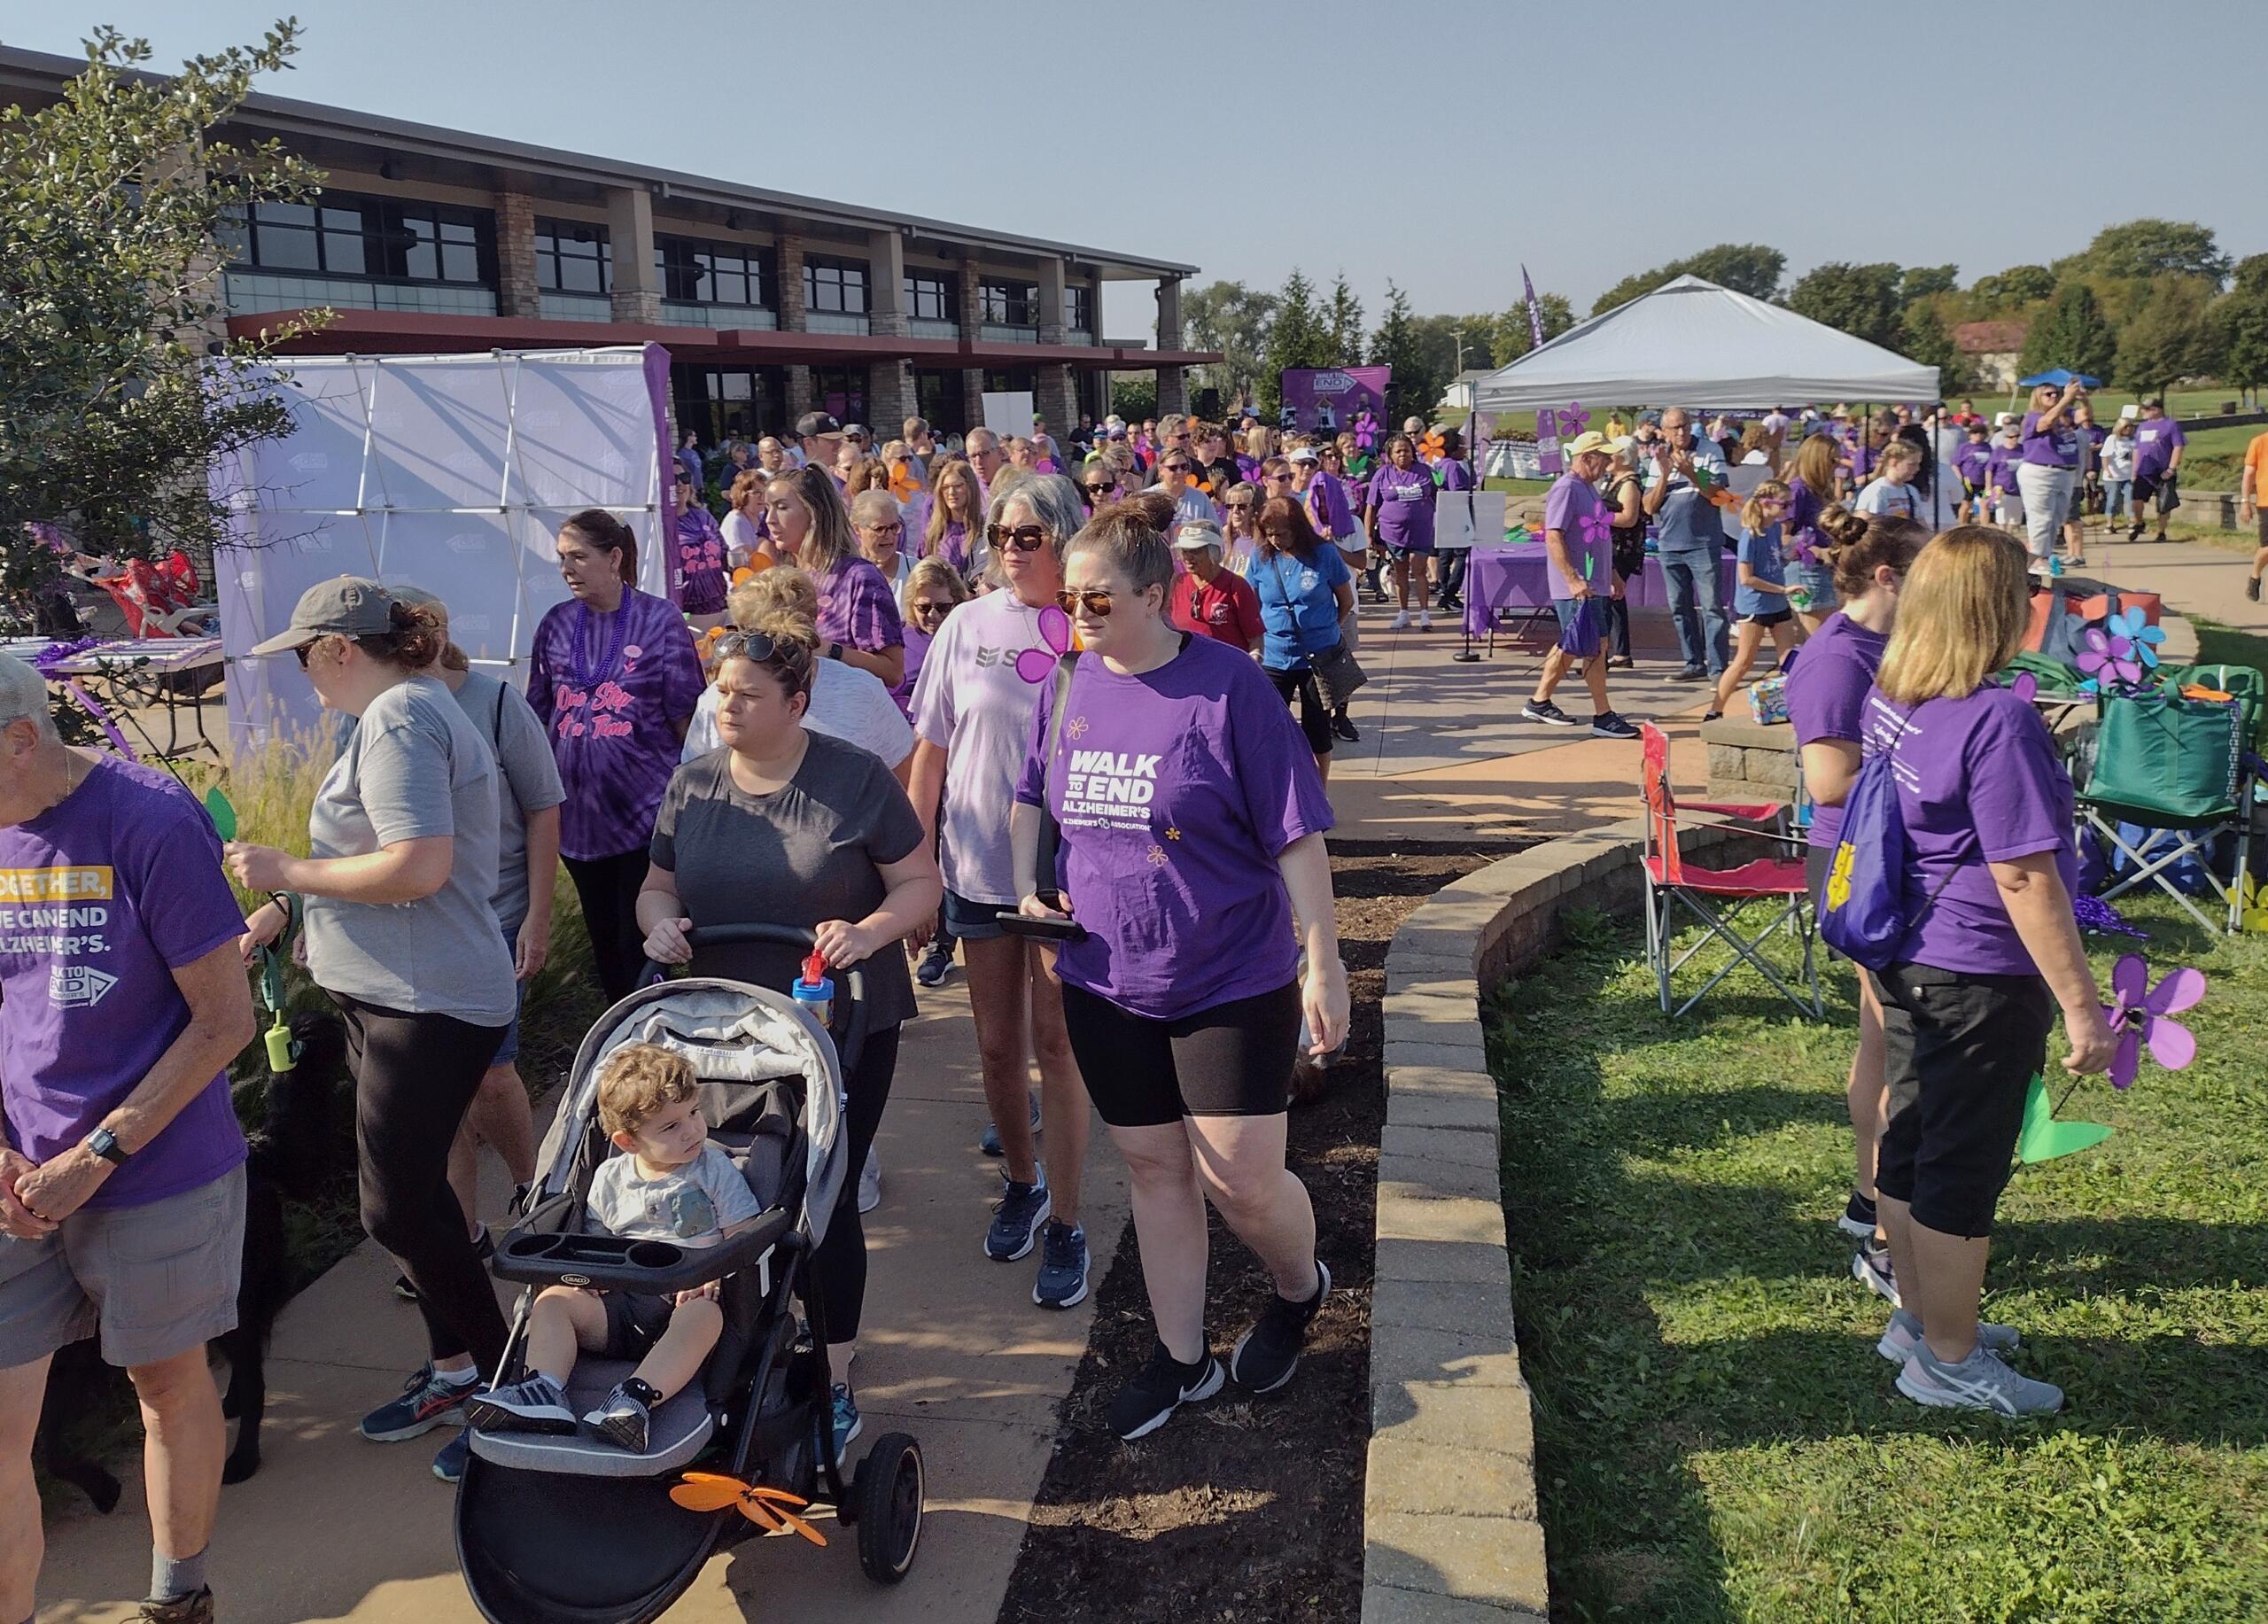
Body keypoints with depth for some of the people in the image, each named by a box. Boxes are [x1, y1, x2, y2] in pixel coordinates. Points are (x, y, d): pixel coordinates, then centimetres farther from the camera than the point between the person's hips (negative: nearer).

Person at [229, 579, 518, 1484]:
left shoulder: (398, 719, -18)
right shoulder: (411, 708, 15)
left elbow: (419, 866, -28)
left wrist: (289, 873, -17)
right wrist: (283, 912, 18)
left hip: (426, 1004, -11)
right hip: (400, 996, 11)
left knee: (397, 1209, -4)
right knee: (415, 1192, 17)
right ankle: (454, 1368, 31)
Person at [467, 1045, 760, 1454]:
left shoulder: (716, 1169, 3)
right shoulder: (610, 1178, 12)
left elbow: (745, 1238, 0)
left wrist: (710, 1278, -18)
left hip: (687, 1301, -4)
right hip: (623, 1302, 4)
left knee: (705, 1315, -38)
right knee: (553, 1300, -16)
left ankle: (638, 1398, -53)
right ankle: (543, 1392, -33)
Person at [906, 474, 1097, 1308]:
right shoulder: (968, 626, 0)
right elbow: (931, 751, 4)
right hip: (979, 867, 3)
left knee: (1058, 1044, 2)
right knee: (997, 1045, 13)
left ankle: (1065, 1224, 15)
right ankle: (1021, 1182, 36)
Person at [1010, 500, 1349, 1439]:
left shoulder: (1227, 686, -14)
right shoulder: (1070, 685, 2)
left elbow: (1296, 834, -13)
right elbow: (1032, 794, 18)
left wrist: (1323, 965, -14)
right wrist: (1027, 880, 0)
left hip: (1232, 979, -5)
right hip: (1108, 982, 5)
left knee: (1242, 1182, -1)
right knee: (1152, 1169, 14)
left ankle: (1299, 1290, 33)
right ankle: (1182, 1358, 30)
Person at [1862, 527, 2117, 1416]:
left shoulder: (1889, 700, 1)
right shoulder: (1997, 720, -24)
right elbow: (2024, 879, -23)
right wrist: (2083, 1006, -18)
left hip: (1912, 961, 8)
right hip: (1984, 977, -8)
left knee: (1914, 1140, 19)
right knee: (1965, 1166, 5)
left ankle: (1920, 1316, 37)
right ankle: (1948, 1361, 21)